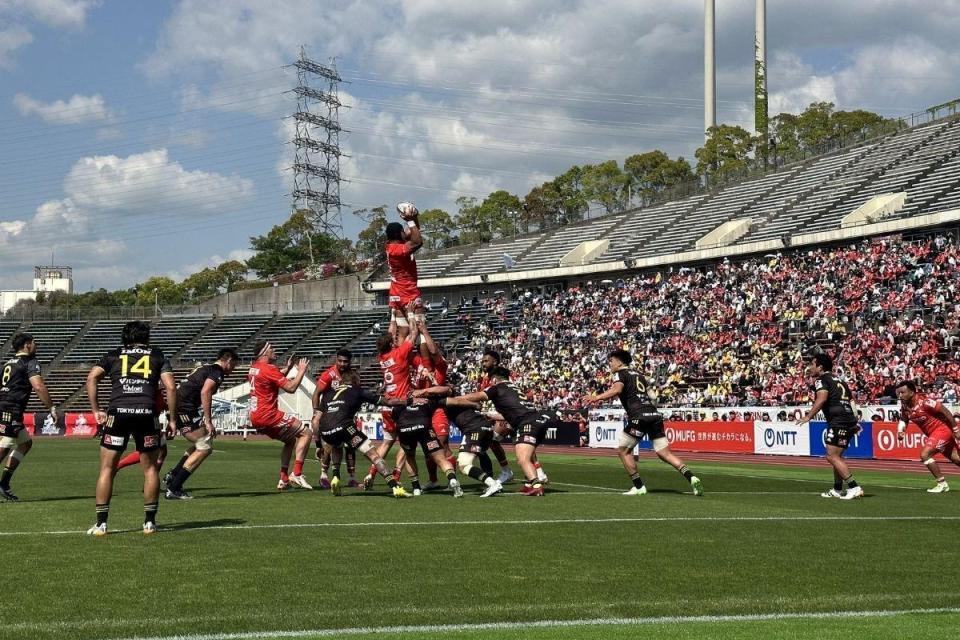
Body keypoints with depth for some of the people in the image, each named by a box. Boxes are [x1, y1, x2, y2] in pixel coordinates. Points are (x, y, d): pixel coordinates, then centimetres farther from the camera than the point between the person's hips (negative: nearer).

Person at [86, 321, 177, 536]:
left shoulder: (113, 355, 20)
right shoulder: (157, 356, 18)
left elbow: (91, 378, 7)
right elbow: (170, 387, 6)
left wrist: (96, 410, 10)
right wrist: (172, 419, 11)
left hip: (118, 412, 0)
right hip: (146, 413, 0)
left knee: (107, 469, 8)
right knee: (150, 468, 14)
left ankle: (101, 524, 7)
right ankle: (149, 522, 13)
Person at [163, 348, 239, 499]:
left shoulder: (205, 368, 24)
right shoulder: (217, 372, -6)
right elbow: (205, 392, -20)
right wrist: (208, 422, -21)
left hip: (176, 408, 10)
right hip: (186, 411, -10)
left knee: (201, 444, 22)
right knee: (204, 448, -7)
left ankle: (172, 476, 18)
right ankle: (173, 488, -10)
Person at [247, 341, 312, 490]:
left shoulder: (254, 368, 14)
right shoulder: (268, 369, -14)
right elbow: (291, 388, -16)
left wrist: (287, 368, 23)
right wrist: (301, 371, -5)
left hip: (255, 418, 10)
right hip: (268, 415, -10)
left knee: (290, 440, 23)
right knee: (306, 433, -4)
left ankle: (283, 479, 15)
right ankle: (297, 474, -12)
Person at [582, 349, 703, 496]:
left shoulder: (620, 373, 6)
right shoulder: (638, 373, 27)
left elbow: (617, 390, -16)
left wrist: (597, 398, -20)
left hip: (639, 416, -7)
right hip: (654, 414, 7)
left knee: (623, 450, 9)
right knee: (665, 453, 5)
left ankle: (639, 487, 6)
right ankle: (691, 478, -13)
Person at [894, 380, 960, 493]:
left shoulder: (924, 401, -26)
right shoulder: (904, 406, -5)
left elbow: (945, 411, -21)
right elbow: (903, 420, 13)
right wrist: (900, 431, -8)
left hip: (942, 429, -8)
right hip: (931, 433, 8)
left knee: (925, 454, -17)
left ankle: (942, 484, -6)